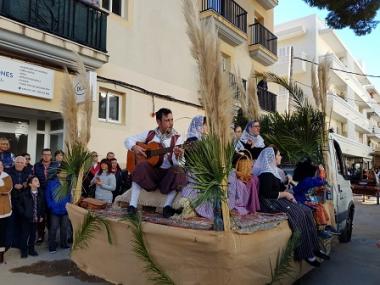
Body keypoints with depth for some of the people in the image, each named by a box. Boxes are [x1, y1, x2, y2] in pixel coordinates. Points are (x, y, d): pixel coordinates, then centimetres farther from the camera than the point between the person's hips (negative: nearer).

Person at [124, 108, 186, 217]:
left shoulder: (177, 138, -1)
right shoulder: (149, 134, 5)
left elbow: (178, 164, -9)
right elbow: (128, 140, 10)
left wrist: (177, 156, -33)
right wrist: (134, 147, -12)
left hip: (167, 173, -1)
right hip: (150, 170, 1)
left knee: (178, 171, -32)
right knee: (141, 166, -31)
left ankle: (167, 206, -33)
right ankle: (133, 205, -30)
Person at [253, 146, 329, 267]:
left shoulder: (272, 171, 16)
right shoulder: (266, 174, -16)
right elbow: (266, 193, -24)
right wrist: (285, 194, -15)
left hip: (278, 201, 10)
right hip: (270, 204, -10)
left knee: (306, 211, -3)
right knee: (298, 215, -22)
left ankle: (314, 248, 0)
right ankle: (306, 253, -13)